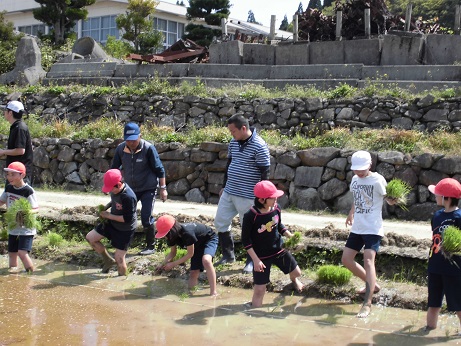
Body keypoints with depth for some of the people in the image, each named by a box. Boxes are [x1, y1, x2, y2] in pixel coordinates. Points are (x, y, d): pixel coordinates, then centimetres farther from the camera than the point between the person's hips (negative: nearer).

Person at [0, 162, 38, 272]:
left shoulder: (28, 191, -18)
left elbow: (35, 208, -16)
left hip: (26, 228, -7)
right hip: (13, 227, 7)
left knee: (22, 253, -16)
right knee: (12, 253, 13)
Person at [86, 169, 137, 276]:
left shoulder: (128, 197, -34)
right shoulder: (115, 189, -9)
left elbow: (127, 219, -29)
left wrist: (108, 215, -21)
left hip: (125, 230, -8)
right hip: (112, 223, 8)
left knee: (119, 258, -4)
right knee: (90, 238, 10)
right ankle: (108, 260, 26)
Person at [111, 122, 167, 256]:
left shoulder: (148, 148, -20)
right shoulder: (120, 149, -9)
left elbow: (159, 169, -13)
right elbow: (114, 169, 3)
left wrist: (163, 188, -12)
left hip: (148, 189, -5)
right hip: (130, 188, 5)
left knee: (146, 218, -9)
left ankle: (150, 246, 7)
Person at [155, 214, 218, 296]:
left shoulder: (187, 233, -38)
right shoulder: (173, 235, -13)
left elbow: (190, 254, -25)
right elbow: (173, 253, 1)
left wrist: (173, 264, -23)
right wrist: (163, 264, -16)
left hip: (209, 239, -8)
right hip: (198, 244, 8)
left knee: (206, 260, -36)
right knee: (194, 273, -2)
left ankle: (213, 293, -35)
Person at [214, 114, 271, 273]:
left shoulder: (259, 146, -17)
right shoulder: (234, 143, 5)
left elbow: (265, 173, -15)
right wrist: (224, 186, 20)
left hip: (247, 196, -7)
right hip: (229, 192, 8)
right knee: (220, 222, 12)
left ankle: (251, 261, 19)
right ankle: (228, 254, 28)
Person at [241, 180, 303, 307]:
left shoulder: (276, 208, -11)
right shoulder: (250, 216, -26)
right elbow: (245, 240, -17)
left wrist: (290, 236, -8)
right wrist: (255, 260, -20)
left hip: (279, 250, 5)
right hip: (261, 256, -5)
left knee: (296, 272, 21)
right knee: (259, 290, -2)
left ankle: (293, 280, 60)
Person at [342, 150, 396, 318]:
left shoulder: (377, 180, -13)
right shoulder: (355, 180, 8)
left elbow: (390, 200, -15)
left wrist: (394, 198, -35)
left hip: (373, 229, -8)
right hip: (357, 228, 8)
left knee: (368, 260, -19)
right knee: (346, 259, 8)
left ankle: (367, 304, -20)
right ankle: (372, 285, 26)